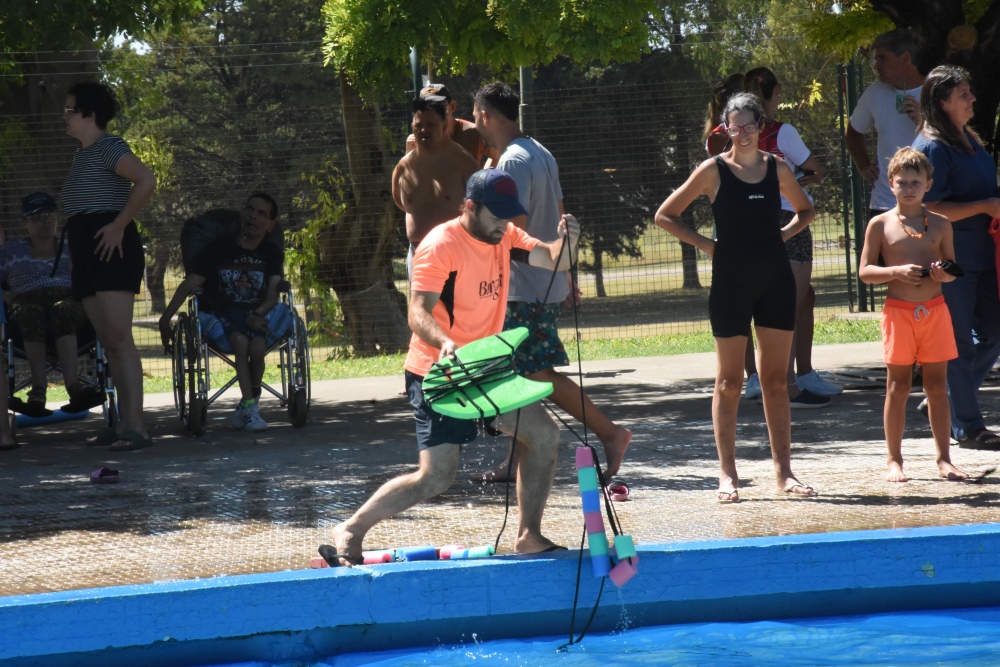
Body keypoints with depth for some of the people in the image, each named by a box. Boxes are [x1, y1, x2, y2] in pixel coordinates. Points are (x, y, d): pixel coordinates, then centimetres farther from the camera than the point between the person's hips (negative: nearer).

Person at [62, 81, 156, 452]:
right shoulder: (83, 154, 21)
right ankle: (124, 423, 8)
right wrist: (74, 249, 15)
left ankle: (136, 427, -21)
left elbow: (146, 181, -21)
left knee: (119, 339, -16)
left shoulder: (108, 147, -7)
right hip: (88, 253, 10)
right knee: (108, 342, 7)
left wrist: (119, 225, -20)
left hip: (111, 248, -10)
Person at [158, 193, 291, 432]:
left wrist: (256, 315, -21)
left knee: (257, 345, -32)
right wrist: (165, 319, -10)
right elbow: (188, 285, 0)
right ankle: (249, 407, -32)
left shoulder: (272, 255, 12)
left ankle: (245, 409, -11)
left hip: (259, 317, 2)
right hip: (221, 318, -2)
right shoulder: (218, 252, 6)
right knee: (241, 340, -36)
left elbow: (272, 296, 1)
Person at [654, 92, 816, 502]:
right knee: (729, 382, 1)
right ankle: (727, 474, 4)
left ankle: (783, 470, 10)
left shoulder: (777, 169, 5)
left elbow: (805, 211, 23)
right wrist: (705, 244, -5)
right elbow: (665, 216, 0)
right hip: (731, 281, -3)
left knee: (776, 379, 6)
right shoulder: (714, 171, -4)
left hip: (776, 280, 3)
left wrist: (783, 235, 5)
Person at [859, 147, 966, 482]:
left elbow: (952, 267, 13)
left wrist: (944, 274, -10)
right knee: (898, 386, 2)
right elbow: (864, 271, -1)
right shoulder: (880, 225, 0)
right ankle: (894, 460, 8)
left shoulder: (939, 224, 7)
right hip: (898, 312, -2)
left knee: (937, 385, 5)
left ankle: (944, 459, 10)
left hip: (935, 310, 2)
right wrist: (897, 272, -17)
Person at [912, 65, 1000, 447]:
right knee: (961, 341, -1)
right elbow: (931, 209, -20)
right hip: (952, 257, -9)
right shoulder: (932, 147, -15)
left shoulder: (968, 139, 13)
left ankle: (948, 402, 24)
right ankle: (966, 425, 7)